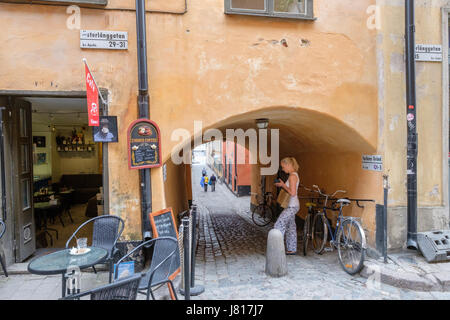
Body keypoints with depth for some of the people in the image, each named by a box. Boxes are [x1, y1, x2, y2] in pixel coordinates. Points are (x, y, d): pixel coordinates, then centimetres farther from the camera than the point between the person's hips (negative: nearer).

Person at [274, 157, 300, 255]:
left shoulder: (292, 176, -17)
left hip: (292, 206, -10)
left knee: (279, 225, -8)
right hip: (293, 205, 10)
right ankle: (292, 249, 21)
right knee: (291, 227, 14)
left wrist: (283, 185, -12)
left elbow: (292, 193, -22)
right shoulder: (294, 175, 14)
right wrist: (282, 185, 8)